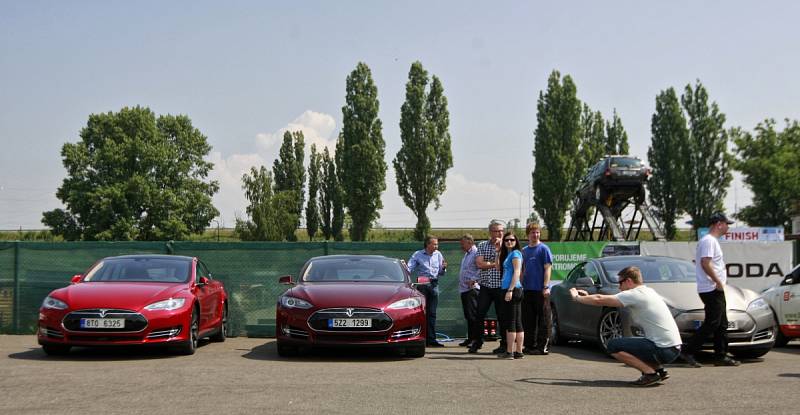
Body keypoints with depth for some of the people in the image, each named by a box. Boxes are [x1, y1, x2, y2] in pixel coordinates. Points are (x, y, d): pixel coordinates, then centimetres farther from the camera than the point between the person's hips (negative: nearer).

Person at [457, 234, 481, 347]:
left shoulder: (476, 253, -10)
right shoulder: (466, 255, 21)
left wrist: (474, 280, -23)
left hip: (472, 288, -10)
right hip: (464, 289, 10)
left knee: (473, 315, -10)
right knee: (468, 315, 12)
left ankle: (477, 338, -7)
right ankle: (470, 338, 18)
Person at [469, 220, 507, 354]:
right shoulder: (482, 246, 10)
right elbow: (479, 263, -4)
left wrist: (500, 247, -11)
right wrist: (494, 264, -9)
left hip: (501, 287, -1)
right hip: (485, 286, 1)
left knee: (502, 316, 3)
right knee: (480, 314, 0)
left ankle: (504, 344, 12)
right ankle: (477, 342, 10)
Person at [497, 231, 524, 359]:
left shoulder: (515, 253, -8)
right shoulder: (507, 254, 20)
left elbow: (517, 272, -16)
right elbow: (498, 266, 22)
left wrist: (510, 290, -22)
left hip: (513, 289, -9)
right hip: (513, 290, 9)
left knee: (510, 321, -7)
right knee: (517, 322, 8)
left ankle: (509, 352, -5)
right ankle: (518, 352, 10)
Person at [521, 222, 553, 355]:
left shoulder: (544, 249, -4)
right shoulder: (524, 250, 14)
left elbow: (547, 268, -9)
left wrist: (546, 287, -16)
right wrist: (521, 286, 13)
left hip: (540, 290, -6)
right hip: (527, 290, 7)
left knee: (543, 319, -2)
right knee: (528, 320, 10)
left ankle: (543, 346, 2)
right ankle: (530, 345, 18)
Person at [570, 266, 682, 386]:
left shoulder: (634, 295, -11)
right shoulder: (647, 291, 17)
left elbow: (599, 300, -10)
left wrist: (577, 297, 5)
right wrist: (588, 296, 25)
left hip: (663, 350, -9)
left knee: (613, 346, -5)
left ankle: (650, 373, -9)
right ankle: (660, 369, 14)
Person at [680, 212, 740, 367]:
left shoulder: (712, 241, 20)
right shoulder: (708, 240, -12)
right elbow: (705, 263, -23)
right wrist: (718, 282, -21)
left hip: (716, 289, 11)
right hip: (711, 289, -11)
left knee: (721, 324, 12)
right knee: (711, 324, -12)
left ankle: (721, 356, 17)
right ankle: (688, 352, -10)